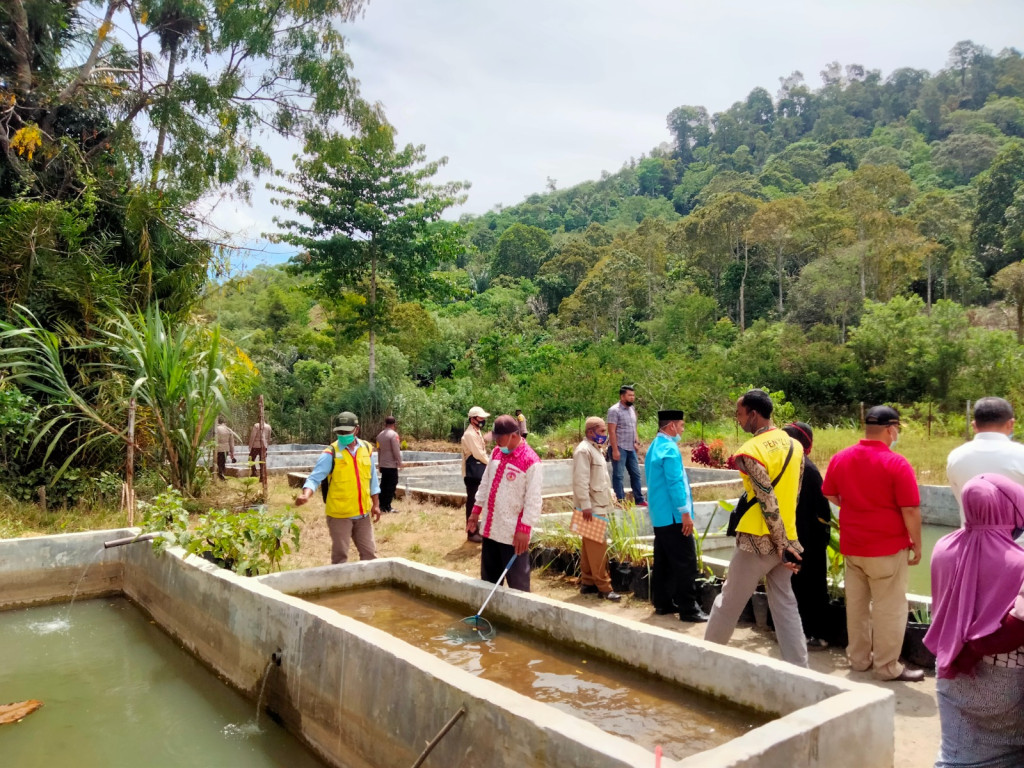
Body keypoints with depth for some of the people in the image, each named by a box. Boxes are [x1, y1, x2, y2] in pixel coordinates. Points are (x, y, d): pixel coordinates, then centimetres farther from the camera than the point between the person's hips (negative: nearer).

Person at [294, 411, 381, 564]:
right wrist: (306, 494, -36)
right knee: (340, 555, 6)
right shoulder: (331, 453, -11)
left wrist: (376, 504, 10)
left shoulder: (367, 449, 3)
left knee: (369, 553, 13)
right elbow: (315, 477, -17)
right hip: (339, 514, -4)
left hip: (363, 513, 4)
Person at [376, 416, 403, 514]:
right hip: (392, 465, -7)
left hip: (383, 465, 7)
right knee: (391, 486, -2)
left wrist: (379, 464, 19)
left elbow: (379, 450, 13)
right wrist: (400, 463, -7)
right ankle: (387, 507, -2)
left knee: (383, 485, 12)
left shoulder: (380, 435, 9)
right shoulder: (393, 434, -14)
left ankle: (382, 506, 14)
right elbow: (396, 451, -16)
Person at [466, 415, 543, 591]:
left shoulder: (531, 462, -18)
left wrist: (524, 529, -18)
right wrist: (476, 510, 17)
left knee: (517, 581, 3)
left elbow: (533, 500, -17)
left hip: (513, 532, -7)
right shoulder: (496, 452, 6)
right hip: (490, 527, 8)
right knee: (488, 577, 18)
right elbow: (485, 483, 17)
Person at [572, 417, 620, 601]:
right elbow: (580, 480, -21)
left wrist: (608, 498, 20)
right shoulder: (584, 450, -15)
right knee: (598, 547, -8)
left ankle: (587, 582, 19)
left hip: (599, 505, 10)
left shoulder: (595, 449, 17)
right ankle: (604, 587, -4)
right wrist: (585, 505, -24)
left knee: (589, 546, 13)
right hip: (591, 506, -10)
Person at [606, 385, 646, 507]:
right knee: (618, 475, 0)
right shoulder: (614, 410, -13)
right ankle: (620, 501, 6)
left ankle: (639, 500, 21)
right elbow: (611, 431, -17)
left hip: (630, 448, 8)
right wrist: (615, 450, -21)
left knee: (636, 474, 12)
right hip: (619, 448, -8)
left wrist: (636, 442, 10)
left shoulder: (632, 409, 11)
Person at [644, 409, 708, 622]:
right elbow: (675, 483, -20)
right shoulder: (669, 448, -17)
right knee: (685, 562, -5)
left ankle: (662, 603, 18)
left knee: (663, 561, 13)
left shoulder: (654, 446, 13)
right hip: (673, 515, -10)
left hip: (659, 514, 10)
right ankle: (688, 609, -3)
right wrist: (685, 512, -17)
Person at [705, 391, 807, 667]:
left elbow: (768, 503, -19)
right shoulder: (793, 445, 7)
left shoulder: (749, 452, -16)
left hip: (758, 540, -6)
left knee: (729, 601, 9)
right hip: (787, 538, 7)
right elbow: (793, 495, 11)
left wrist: (781, 544, -13)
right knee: (785, 605, 12)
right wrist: (786, 543, 16)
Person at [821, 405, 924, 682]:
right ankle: (887, 667, 14)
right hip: (888, 546, -5)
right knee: (889, 608, 6)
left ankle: (859, 659, 27)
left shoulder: (840, 458, 0)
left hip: (851, 545, 5)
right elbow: (910, 510, -15)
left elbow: (830, 496, 11)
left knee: (857, 604, 15)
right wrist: (916, 544, -4)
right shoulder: (897, 463, -16)